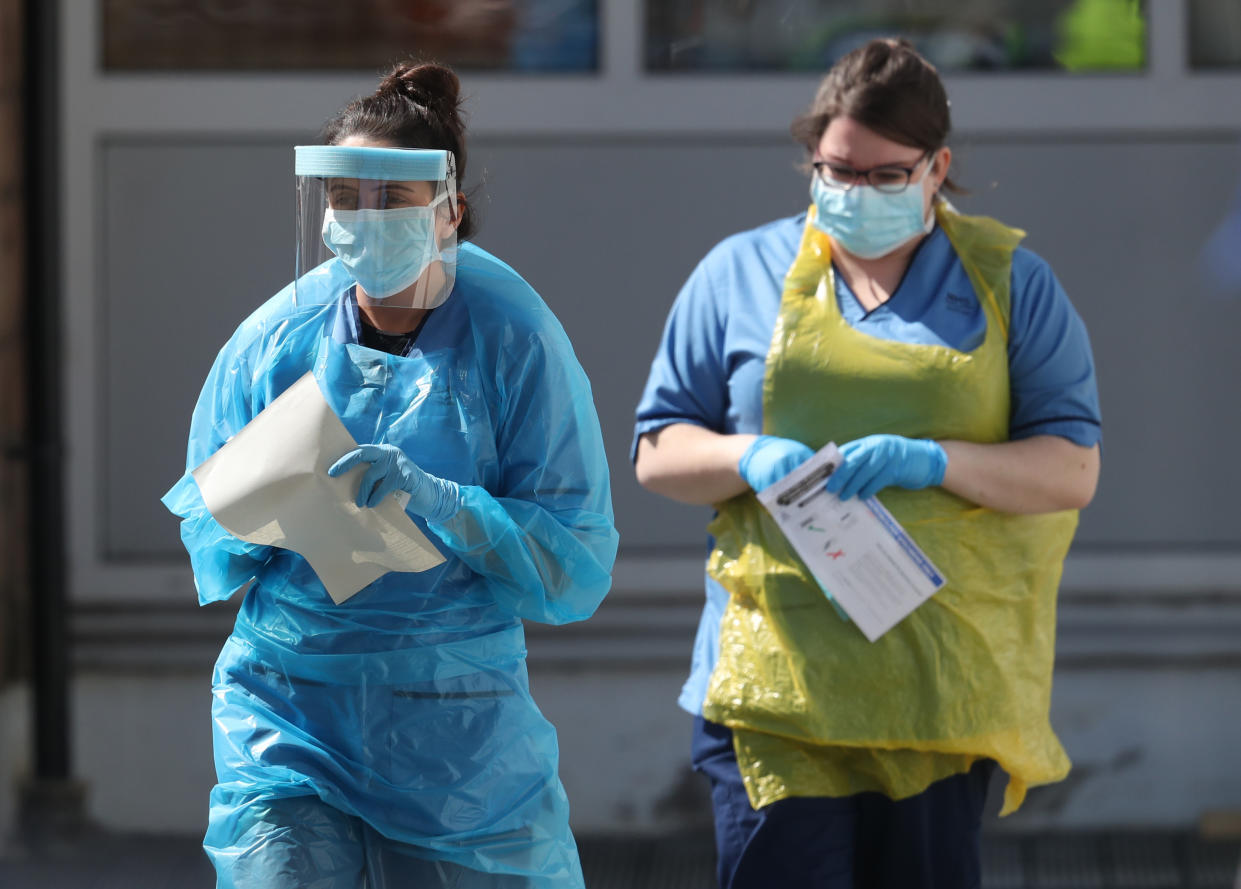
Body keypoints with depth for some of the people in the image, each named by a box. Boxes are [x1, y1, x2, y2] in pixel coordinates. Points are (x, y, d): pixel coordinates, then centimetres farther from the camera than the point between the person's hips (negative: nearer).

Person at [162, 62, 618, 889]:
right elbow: (207, 543, 7)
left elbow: (579, 570, -11)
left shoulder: (516, 342, -7)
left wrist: (435, 501, -25)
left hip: (460, 734, -1)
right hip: (286, 723, 1)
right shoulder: (276, 338, 0)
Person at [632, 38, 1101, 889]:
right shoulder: (741, 274, 10)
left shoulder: (1012, 284, 8)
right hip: (776, 675, 0)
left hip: (943, 681, 0)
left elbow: (1072, 468, 2)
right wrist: (749, 458, -12)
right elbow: (658, 453, 11)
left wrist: (934, 460, -15)